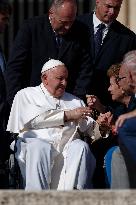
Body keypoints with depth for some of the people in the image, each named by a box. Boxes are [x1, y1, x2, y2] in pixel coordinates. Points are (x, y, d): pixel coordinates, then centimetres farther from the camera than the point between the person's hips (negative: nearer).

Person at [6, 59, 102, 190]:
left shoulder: (75, 101, 30)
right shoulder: (26, 95, 17)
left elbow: (90, 128, 18)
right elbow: (33, 120, -3)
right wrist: (67, 115, -2)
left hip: (68, 148, 3)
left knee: (81, 147, -29)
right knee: (39, 147, -37)